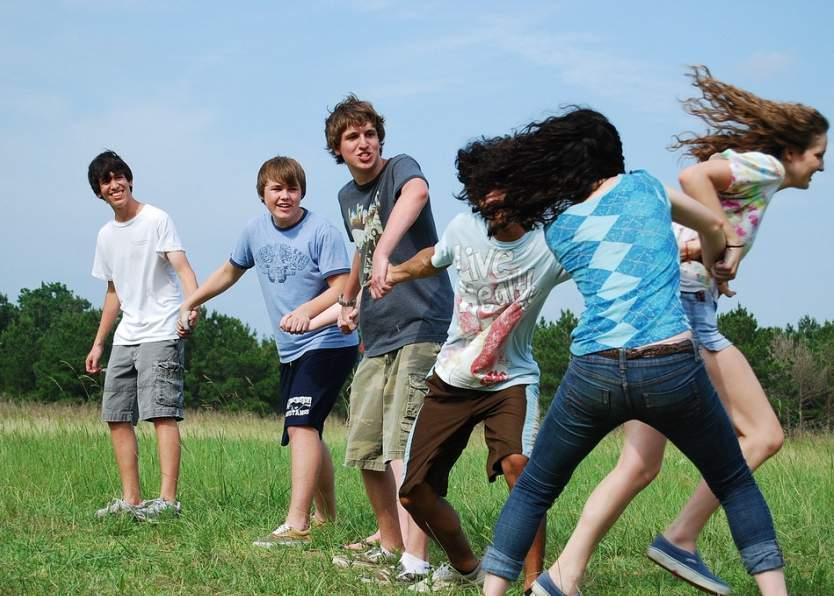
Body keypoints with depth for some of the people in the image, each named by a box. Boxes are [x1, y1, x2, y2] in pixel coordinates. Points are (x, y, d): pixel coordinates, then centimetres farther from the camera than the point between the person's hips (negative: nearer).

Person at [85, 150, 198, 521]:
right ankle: (131, 500, 12)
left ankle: (168, 500, -19)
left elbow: (182, 266, -18)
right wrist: (99, 343, 23)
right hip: (126, 337, 8)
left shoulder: (157, 219, -5)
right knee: (116, 416, 6)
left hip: (161, 334, -8)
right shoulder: (106, 235, 16)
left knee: (162, 413, -15)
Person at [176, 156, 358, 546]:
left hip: (328, 343, -8)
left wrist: (307, 311, -36)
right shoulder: (256, 230, 6)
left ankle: (296, 525, -29)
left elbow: (342, 288, -20)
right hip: (291, 351, 8)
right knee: (306, 432, 17)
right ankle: (327, 517, 33)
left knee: (301, 425, -22)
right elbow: (230, 271, 23)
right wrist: (190, 302, 24)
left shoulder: (321, 232, -14)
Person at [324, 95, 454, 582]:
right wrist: (349, 299, 38)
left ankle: (415, 562, -20)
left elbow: (416, 193, -36)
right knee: (366, 451, 12)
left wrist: (384, 253, -51)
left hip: (420, 328, -8)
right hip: (376, 338, 8)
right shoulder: (348, 196, 15)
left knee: (404, 449, -17)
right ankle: (391, 546, 28)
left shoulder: (400, 168, -9)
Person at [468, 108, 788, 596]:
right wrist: (714, 266, 51)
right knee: (736, 484, 19)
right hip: (672, 368, -1)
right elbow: (714, 226, 30)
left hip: (594, 373, 1)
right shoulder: (644, 185, 13)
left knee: (534, 489, 20)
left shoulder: (554, 224, 15)